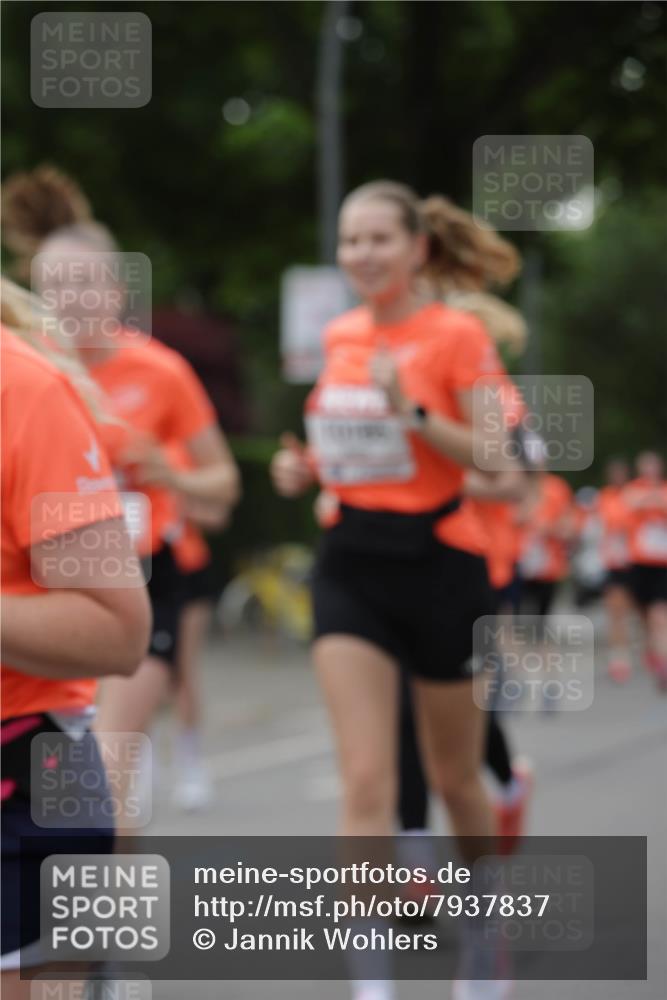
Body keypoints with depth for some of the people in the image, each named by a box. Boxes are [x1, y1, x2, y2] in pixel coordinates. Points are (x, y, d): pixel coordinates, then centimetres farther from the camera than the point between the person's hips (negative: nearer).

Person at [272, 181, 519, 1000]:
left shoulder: (458, 335, -9)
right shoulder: (340, 335, 7)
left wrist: (415, 413, -26)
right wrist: (305, 466, 1)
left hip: (438, 562, -4)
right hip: (352, 562, 4)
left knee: (453, 776, 12)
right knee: (365, 783, -9)